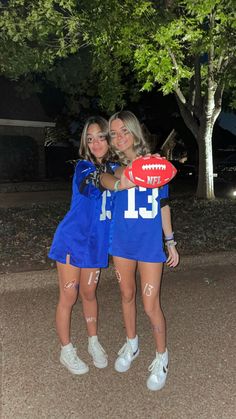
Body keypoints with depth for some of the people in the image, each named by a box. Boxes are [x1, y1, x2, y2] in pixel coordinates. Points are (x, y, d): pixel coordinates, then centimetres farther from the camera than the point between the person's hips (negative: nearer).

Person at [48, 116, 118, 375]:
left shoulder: (114, 169, 2)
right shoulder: (84, 166, -13)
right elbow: (85, 185, -32)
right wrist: (93, 179, -54)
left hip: (97, 242, 4)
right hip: (73, 240, -4)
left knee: (88, 293, 18)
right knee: (68, 297, 5)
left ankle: (94, 342, 37)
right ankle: (66, 351, 25)